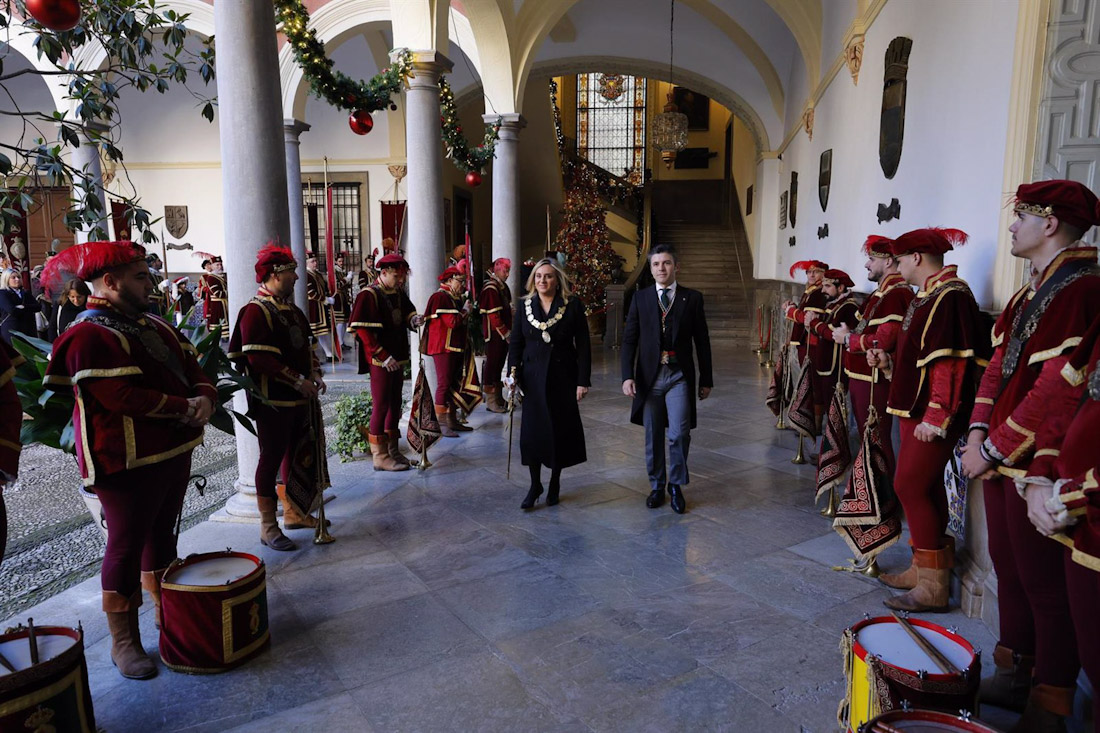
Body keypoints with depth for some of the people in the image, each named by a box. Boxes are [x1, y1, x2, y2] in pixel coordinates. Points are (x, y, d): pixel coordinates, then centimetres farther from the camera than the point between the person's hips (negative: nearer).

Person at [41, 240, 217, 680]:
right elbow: (122, 396, -25)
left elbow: (191, 368, 11)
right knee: (127, 545, 2)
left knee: (162, 535, 19)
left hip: (174, 452, 9)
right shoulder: (88, 337, -16)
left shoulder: (153, 327, 13)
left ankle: (167, 614, 35)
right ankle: (123, 641, 15)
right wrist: (185, 407, -19)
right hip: (128, 462, -9)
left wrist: (205, 398, -11)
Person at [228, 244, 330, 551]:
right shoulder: (256, 311, -15)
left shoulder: (291, 308, 14)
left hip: (300, 398, 9)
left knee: (298, 453, 16)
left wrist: (315, 374, 5)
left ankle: (294, 512, 30)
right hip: (274, 400, -9)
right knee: (272, 457, 0)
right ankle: (268, 526, 11)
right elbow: (258, 358, -22)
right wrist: (298, 380, -22)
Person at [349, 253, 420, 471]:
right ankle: (379, 456, 6)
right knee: (381, 406, -2)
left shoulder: (399, 293, 11)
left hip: (397, 359, 8)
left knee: (395, 404, 13)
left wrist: (412, 319, -1)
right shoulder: (368, 295, -13)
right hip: (380, 361, -8)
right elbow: (363, 330, -18)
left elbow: (406, 312, 25)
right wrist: (383, 356, -21)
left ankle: (392, 449, 25)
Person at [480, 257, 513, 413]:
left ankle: (499, 398, 24)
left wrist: (509, 330, 10)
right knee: (492, 365, -1)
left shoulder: (503, 287, 14)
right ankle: (490, 401, 6)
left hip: (504, 334, 9)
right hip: (494, 334, -9)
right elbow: (493, 315, -20)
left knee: (499, 365, 15)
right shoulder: (490, 288, -15)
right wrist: (506, 333, -16)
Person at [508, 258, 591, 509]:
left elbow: (583, 345, -5)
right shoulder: (525, 305, 4)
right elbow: (516, 342, 6)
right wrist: (513, 373, -6)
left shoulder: (572, 305, -4)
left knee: (560, 429, 7)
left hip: (563, 377, -2)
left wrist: (583, 380, -9)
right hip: (533, 377, 2)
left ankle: (555, 483, 24)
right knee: (532, 430, 2)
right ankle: (535, 484, 16)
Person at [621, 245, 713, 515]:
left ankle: (676, 486, 13)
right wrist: (628, 376, -8)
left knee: (679, 433, -9)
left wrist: (706, 379, 6)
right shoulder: (640, 298, 5)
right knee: (653, 436, 10)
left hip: (679, 375, -1)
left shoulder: (692, 298, 3)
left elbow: (702, 341, 5)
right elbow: (629, 340, 3)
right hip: (649, 375, 1)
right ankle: (657, 486, 27)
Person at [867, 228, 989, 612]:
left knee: (911, 486, -7)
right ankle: (924, 569, 27)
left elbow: (951, 363, -23)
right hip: (916, 410, 10)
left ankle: (934, 587, 3)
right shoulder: (928, 296, 16)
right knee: (924, 488, 15)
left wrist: (935, 418, -25)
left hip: (933, 416, -10)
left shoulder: (950, 297, -16)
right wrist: (889, 362, 10)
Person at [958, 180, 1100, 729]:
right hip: (1001, 458, 9)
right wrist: (980, 431, 1)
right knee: (1008, 570, 18)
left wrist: (995, 448, -16)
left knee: (1045, 585, 4)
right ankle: (1014, 676, 34)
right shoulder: (1029, 293, 14)